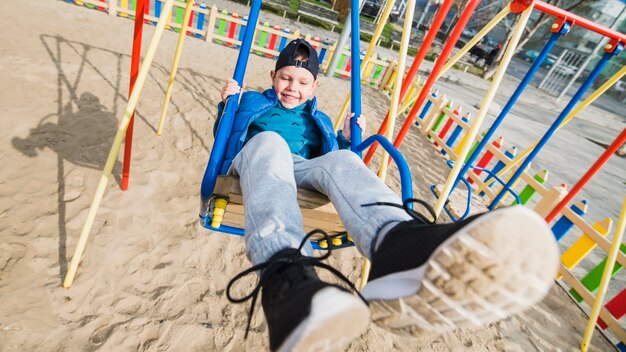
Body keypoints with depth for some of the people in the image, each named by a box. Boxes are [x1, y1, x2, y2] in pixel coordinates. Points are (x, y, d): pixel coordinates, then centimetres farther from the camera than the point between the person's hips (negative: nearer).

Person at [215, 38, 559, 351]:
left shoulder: (319, 120, 32)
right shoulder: (253, 101, 29)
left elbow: (329, 159, 28)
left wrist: (346, 138, 12)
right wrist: (227, 102, 9)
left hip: (302, 171, 2)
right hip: (254, 159, -1)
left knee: (342, 161, -31)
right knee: (270, 142, -36)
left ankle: (398, 246, -66)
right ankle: (283, 274, -67)